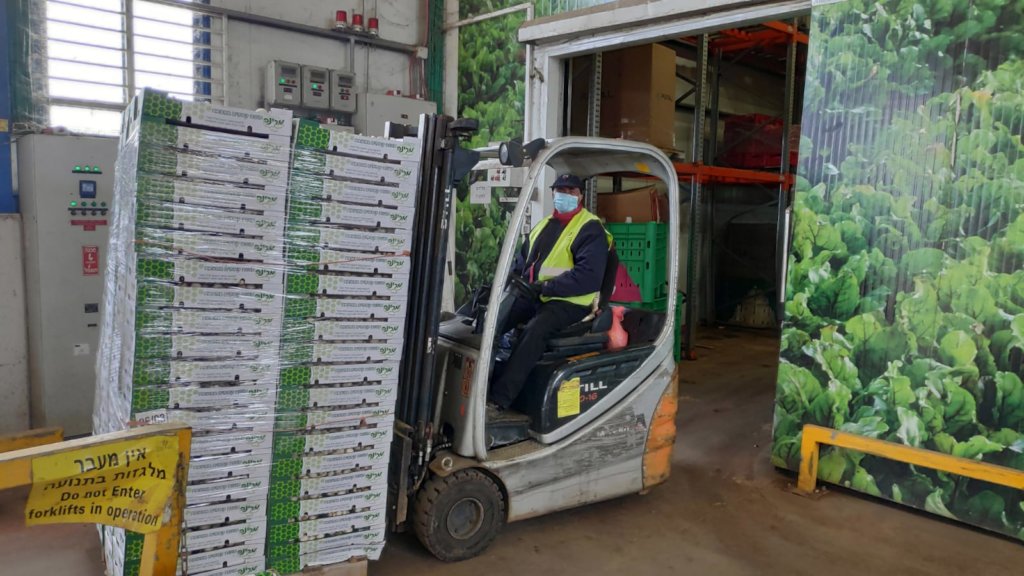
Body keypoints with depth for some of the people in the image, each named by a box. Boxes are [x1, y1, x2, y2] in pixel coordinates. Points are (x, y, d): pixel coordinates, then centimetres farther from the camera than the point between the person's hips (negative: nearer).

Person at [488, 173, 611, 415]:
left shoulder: (590, 230, -6)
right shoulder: (544, 225, 19)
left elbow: (589, 276, -20)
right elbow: (522, 260, 25)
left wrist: (545, 287, -23)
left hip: (569, 301, -7)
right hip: (533, 295, 8)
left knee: (535, 330, -34)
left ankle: (498, 400, -36)